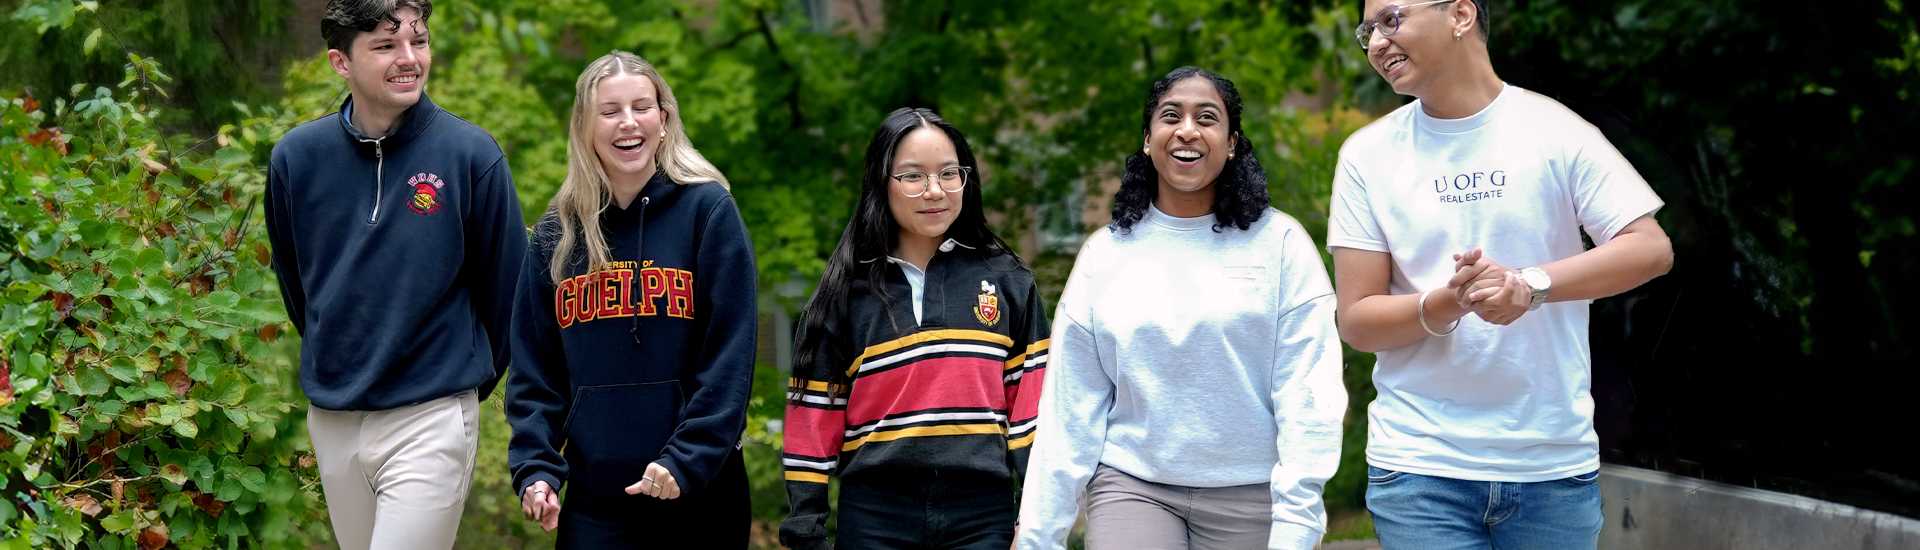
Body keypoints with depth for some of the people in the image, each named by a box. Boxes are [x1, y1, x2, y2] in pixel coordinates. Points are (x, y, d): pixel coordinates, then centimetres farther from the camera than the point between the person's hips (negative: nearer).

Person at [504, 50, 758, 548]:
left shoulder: (707, 210, -1)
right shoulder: (556, 234, 8)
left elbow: (730, 357, -6)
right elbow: (533, 369, 9)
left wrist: (687, 460, -14)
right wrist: (534, 467, -4)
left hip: (699, 494, -2)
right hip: (593, 502, 2)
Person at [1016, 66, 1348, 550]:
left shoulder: (1279, 243, -2)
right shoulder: (1104, 254, 6)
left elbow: (1308, 396, -7)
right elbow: (1070, 407, 5)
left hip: (1250, 493, -1)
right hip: (1132, 485, 1)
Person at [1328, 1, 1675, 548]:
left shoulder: (1555, 130, -1)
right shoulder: (1367, 153, 3)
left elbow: (1651, 248, -5)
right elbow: (1357, 321, 0)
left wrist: (1531, 285, -19)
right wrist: (1448, 303, -20)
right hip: (1420, 466, 0)